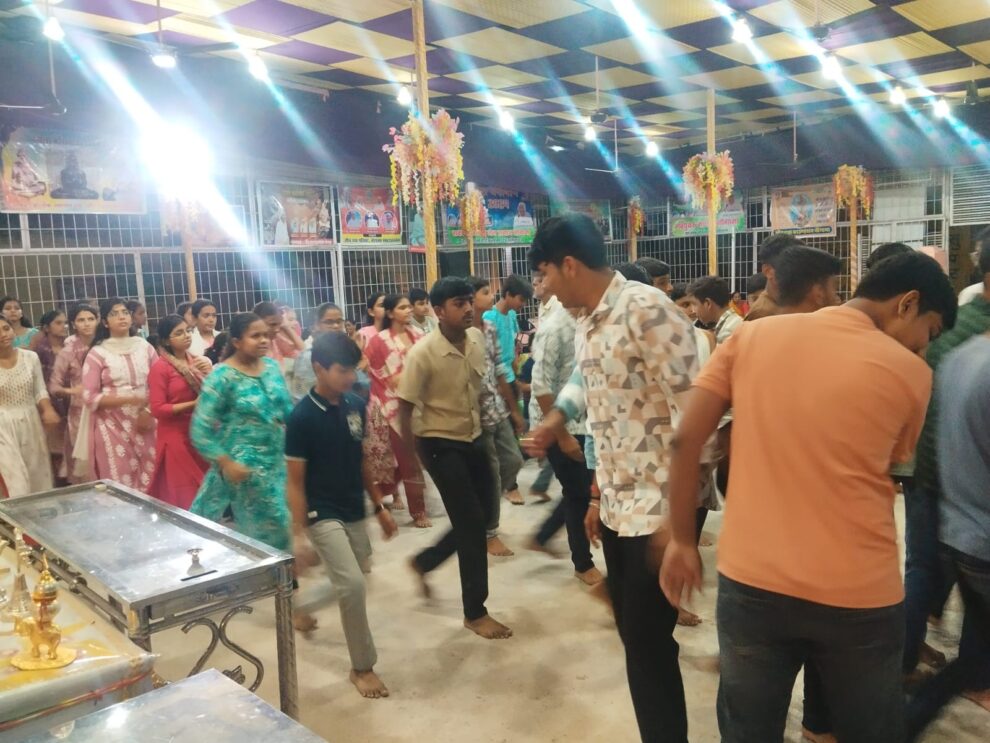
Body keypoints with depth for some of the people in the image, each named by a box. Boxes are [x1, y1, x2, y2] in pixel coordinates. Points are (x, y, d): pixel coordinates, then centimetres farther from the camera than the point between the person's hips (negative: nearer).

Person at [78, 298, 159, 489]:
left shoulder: (145, 347, 7)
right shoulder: (97, 354, -2)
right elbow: (90, 397, -7)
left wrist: (149, 412, -9)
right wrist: (129, 399, -17)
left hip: (145, 423, 3)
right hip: (113, 426, -3)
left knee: (151, 481, 4)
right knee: (121, 485, -1)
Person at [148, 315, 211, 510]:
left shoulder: (197, 361, 8)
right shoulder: (160, 367, -9)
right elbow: (157, 409, -14)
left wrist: (210, 373, -6)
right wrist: (193, 404, -18)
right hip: (176, 437, -5)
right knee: (182, 493, -1)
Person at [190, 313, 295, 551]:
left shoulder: (272, 366, 3)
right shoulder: (222, 376, -15)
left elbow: (287, 406, 15)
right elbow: (199, 429, -15)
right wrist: (226, 463, -19)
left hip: (277, 460, 6)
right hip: (245, 466, -6)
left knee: (281, 522, 12)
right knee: (269, 525, 3)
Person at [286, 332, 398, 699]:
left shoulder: (356, 405, 0)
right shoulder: (302, 416, -17)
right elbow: (295, 481, -13)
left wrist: (379, 506, 12)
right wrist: (298, 533, -14)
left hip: (355, 511, 7)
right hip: (322, 515, -7)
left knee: (360, 576, 16)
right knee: (353, 584, -12)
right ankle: (363, 666, 6)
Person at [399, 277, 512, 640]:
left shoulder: (478, 339, -3)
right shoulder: (423, 353, -21)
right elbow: (405, 409, -15)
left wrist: (481, 428, 16)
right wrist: (416, 456, -9)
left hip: (473, 440, 7)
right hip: (441, 445, -7)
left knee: (482, 516, 13)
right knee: (471, 523, -4)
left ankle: (424, 562, 37)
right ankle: (475, 613, 13)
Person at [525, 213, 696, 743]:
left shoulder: (648, 310, -16)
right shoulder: (586, 325, 11)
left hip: (657, 511, -8)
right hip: (616, 508, 8)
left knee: (649, 648, 2)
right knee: (636, 639, 18)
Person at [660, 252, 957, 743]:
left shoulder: (751, 336, 0)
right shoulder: (910, 371, -5)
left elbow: (686, 438, -3)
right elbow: (890, 466, 10)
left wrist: (682, 540, 5)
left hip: (750, 582, 2)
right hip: (859, 595, -1)